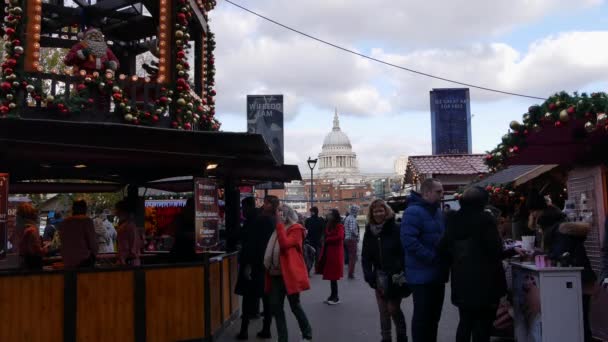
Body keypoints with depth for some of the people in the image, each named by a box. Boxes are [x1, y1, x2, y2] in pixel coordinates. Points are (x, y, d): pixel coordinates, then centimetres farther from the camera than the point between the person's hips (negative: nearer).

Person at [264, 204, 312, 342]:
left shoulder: (296, 229, -9)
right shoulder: (279, 228, 14)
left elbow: (285, 244, -25)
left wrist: (280, 224, -21)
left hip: (290, 273, -7)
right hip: (277, 273, 7)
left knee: (295, 305, 4)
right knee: (276, 305, 6)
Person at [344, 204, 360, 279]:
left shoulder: (347, 218, 13)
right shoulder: (353, 219, -17)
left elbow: (344, 229, 18)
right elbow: (352, 230, -27)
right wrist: (357, 235, -12)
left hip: (347, 239, 9)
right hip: (352, 239, -9)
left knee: (350, 257, 18)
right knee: (353, 257, -3)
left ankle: (350, 273, 25)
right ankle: (351, 274, -1)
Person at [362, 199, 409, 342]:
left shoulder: (395, 229, -10)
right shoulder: (369, 232, 5)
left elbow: (404, 252, -13)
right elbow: (365, 256, 6)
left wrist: (401, 273, -20)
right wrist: (368, 274, -7)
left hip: (395, 276, -4)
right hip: (379, 277, 5)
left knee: (393, 308, -2)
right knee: (383, 310, 9)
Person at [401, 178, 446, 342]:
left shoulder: (439, 212, 14)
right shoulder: (413, 211, -15)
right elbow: (408, 240, -26)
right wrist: (432, 258, -24)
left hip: (438, 274, 8)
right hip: (422, 275, -8)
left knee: (434, 316, 16)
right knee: (422, 316, 0)